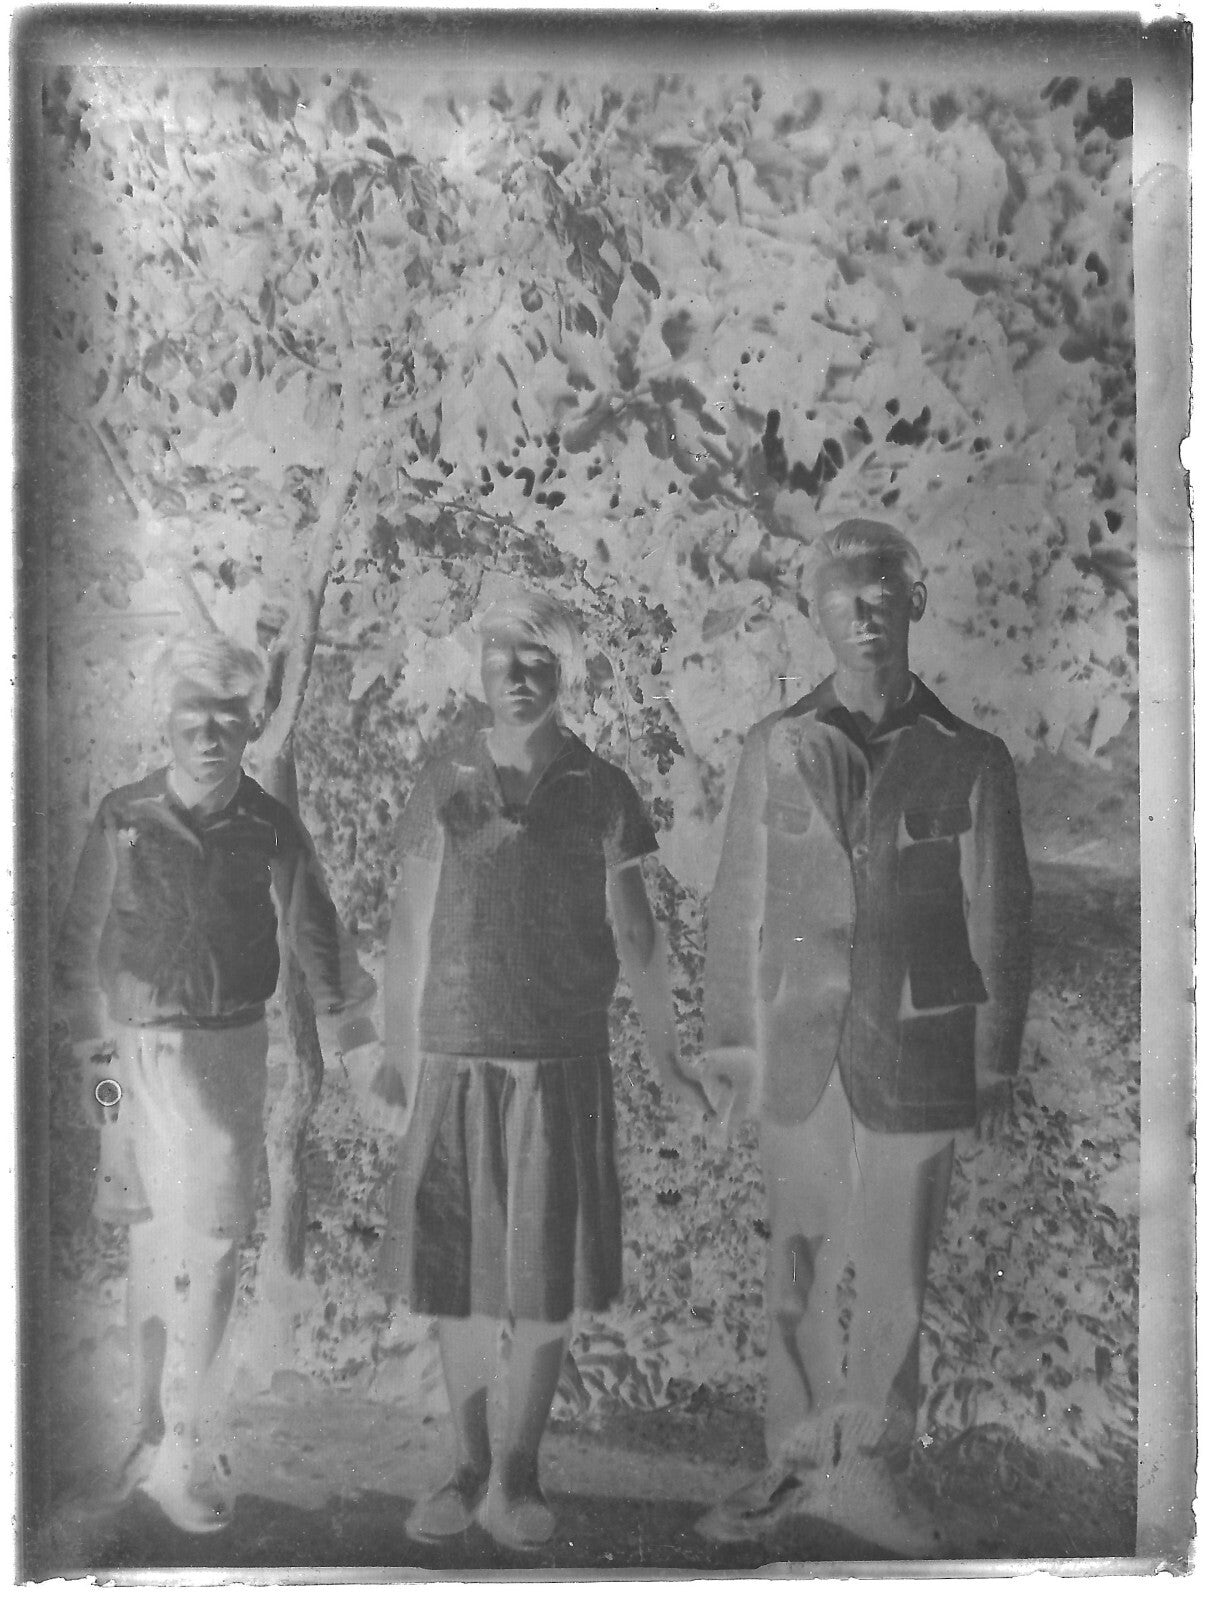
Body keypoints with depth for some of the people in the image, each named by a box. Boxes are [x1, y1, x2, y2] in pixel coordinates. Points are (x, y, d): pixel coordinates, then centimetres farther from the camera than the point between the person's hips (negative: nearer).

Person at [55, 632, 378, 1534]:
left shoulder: (271, 830, -3)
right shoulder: (123, 819, -3)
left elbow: (321, 944, 2)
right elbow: (82, 946, 6)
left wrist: (365, 1054, 1)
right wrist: (93, 1054, 7)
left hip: (229, 1054, 0)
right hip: (138, 1048, 0)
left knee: (210, 1250, 0)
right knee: (153, 1245, 7)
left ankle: (178, 1449, 17)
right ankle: (151, 1433, 23)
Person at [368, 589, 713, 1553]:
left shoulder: (599, 792, 1)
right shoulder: (445, 785, 4)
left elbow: (635, 938, 6)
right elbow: (410, 930, 8)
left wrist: (668, 1058, 8)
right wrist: (396, 1056, 10)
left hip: (562, 1064, -1)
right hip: (455, 1063, 1)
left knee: (547, 1284, 3)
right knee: (455, 1276, 7)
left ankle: (515, 1477, 20)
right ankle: (469, 1468, 25)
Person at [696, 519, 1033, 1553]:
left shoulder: (971, 761, -1)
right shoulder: (777, 750, 2)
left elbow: (1000, 920, 2)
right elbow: (739, 908, 5)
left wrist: (996, 1065, 2)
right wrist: (727, 1044, 4)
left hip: (918, 1058, -1)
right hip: (800, 1053, 2)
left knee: (892, 1271, 7)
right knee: (801, 1267, 10)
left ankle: (868, 1470, 24)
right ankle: (801, 1461, 27)